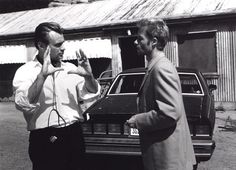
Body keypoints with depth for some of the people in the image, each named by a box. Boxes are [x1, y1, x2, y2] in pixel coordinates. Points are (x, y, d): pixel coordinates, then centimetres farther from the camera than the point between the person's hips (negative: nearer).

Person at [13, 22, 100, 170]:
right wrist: (42, 75, -29)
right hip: (44, 141, -4)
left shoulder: (71, 69, 8)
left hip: (75, 136, 4)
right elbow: (23, 104, -19)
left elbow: (91, 94, 7)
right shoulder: (26, 71, -4)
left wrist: (89, 76, -12)